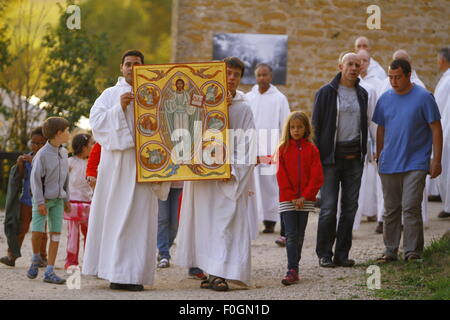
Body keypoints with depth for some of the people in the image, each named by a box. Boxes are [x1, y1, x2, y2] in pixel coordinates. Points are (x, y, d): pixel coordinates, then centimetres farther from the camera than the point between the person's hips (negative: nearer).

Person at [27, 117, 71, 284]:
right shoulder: (42, 154, -14)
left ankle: (49, 272, -2)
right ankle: (35, 258, 19)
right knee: (37, 231, -11)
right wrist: (40, 202, -17)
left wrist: (66, 199, 15)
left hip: (57, 200, 5)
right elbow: (35, 178, -14)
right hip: (42, 199, -5)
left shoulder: (63, 153, 6)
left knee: (55, 234, -3)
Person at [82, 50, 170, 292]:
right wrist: (119, 108, -15)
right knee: (114, 215, -4)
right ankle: (116, 273, -2)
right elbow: (96, 121, -3)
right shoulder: (110, 95, 9)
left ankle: (134, 274, -1)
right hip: (116, 162, -1)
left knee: (140, 216, -3)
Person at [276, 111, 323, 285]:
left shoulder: (311, 150, 3)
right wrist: (292, 197, -8)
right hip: (287, 199, -1)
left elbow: (317, 176, -1)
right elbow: (281, 175, -1)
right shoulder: (283, 149, 3)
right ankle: (292, 271, -13)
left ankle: (293, 268, 15)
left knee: (299, 235, 7)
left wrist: (305, 196, -9)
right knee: (291, 235, -8)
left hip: (305, 199, 1)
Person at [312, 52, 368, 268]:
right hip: (332, 156, -4)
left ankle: (342, 254, 11)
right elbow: (316, 125, -2)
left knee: (350, 207, 4)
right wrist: (317, 156, -7)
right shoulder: (326, 93, -1)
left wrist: (363, 153, 13)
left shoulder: (362, 94, 12)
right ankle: (324, 254, 3)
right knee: (328, 207, -6)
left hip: (354, 157, 4)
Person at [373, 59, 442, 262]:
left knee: (411, 208, -9)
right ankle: (390, 250, 18)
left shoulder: (423, 98, -5)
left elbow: (436, 129, -4)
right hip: (389, 165, 5)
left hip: (415, 163, -4)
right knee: (391, 210, 10)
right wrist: (379, 158, 16)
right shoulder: (385, 99, 8)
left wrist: (436, 160, -8)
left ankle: (412, 252, -3)